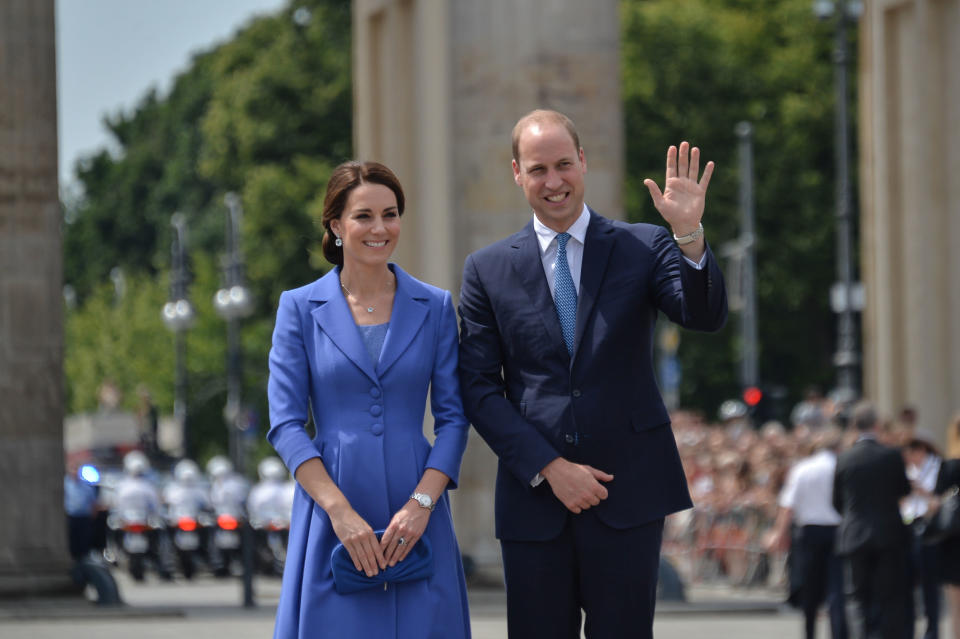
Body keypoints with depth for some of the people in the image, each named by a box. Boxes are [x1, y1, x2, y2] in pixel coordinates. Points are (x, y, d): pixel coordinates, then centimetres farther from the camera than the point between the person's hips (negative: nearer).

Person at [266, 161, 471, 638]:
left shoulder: (434, 307, 8)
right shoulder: (300, 308, 4)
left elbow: (453, 417, 5)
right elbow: (285, 424, -1)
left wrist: (422, 503, -10)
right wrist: (340, 511, -12)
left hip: (414, 516, 1)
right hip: (331, 510, -1)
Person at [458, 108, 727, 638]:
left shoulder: (644, 248, 5)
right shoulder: (487, 270, 6)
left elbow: (706, 316, -10)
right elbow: (480, 389, 3)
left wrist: (689, 236, -28)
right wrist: (549, 468, -8)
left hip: (627, 495, -1)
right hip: (534, 496, 1)